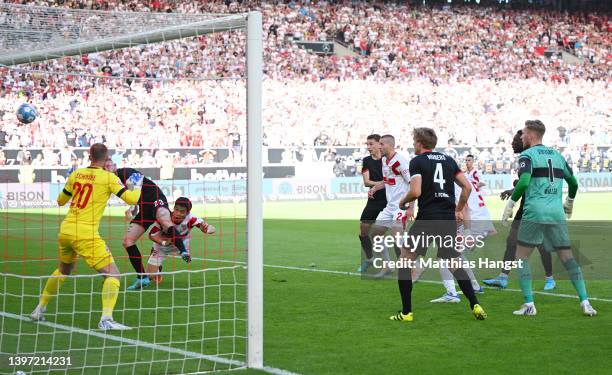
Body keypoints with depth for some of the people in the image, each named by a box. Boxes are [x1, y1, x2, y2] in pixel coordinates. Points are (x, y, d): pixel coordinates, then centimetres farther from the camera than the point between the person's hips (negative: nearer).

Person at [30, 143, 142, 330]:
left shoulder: (76, 174, 9)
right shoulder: (108, 177, -6)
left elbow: (61, 201, 20)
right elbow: (131, 199, -9)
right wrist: (137, 185, 11)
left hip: (66, 229, 7)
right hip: (86, 233, -6)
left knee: (63, 270, 31)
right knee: (112, 274, -3)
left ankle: (39, 310, 37)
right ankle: (106, 319, -19)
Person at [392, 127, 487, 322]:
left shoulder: (417, 161, -3)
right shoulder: (448, 160, 13)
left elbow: (416, 191, -16)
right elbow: (467, 187, 10)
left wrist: (403, 201, 4)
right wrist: (458, 210, 20)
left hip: (427, 218, -5)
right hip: (449, 220, 5)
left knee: (405, 260, 8)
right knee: (454, 264, 17)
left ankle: (406, 312, 4)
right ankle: (475, 305, 4)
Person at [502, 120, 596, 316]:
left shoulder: (527, 155, -1)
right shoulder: (557, 155, 17)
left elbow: (524, 182, -17)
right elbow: (573, 182, 24)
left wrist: (510, 204, -7)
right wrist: (569, 203, 41)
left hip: (534, 212, -5)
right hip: (557, 213, 5)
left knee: (521, 256, 7)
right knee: (567, 257, 7)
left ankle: (529, 304, -2)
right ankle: (585, 302, -2)